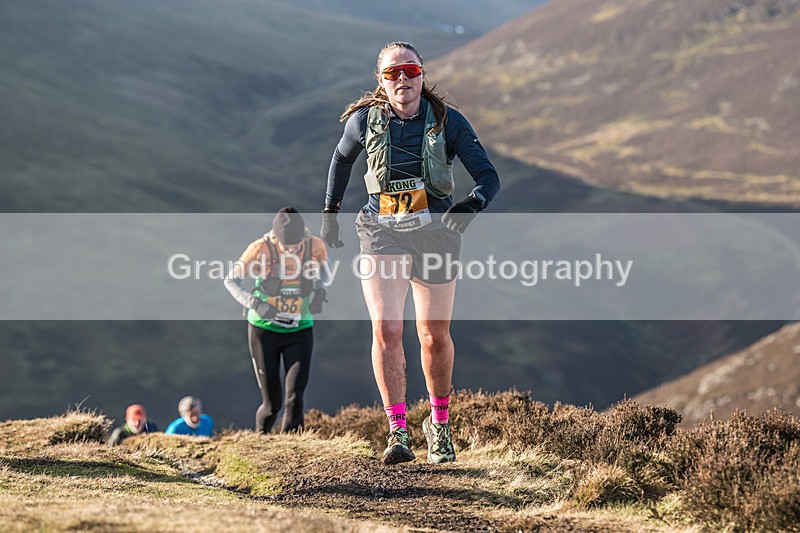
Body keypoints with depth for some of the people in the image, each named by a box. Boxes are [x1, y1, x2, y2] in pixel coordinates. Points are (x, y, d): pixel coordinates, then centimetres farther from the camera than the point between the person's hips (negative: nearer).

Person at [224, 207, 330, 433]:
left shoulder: (315, 246, -11)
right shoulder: (261, 249, -18)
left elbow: (325, 270, 12)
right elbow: (231, 280, -8)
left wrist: (320, 289, -9)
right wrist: (254, 303, -24)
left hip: (300, 331, 2)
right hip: (264, 329, -2)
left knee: (294, 399, -11)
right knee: (272, 403, 1)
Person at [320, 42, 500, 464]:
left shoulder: (447, 121, -5)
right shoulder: (365, 120, -1)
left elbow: (488, 176, -7)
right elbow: (342, 159, 19)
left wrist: (472, 204, -27)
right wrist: (330, 211, 21)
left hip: (435, 230, 0)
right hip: (382, 231, 0)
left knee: (435, 336, 7)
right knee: (386, 329, -15)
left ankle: (440, 425, 27)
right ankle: (397, 433, -14)